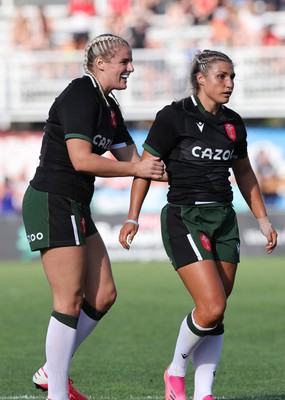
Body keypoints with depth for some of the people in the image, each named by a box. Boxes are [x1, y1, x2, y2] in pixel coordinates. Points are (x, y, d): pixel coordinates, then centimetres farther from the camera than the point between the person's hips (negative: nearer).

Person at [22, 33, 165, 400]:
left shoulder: (108, 107, 14)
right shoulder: (79, 96, -15)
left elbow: (131, 160, 16)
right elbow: (81, 160, -22)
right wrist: (137, 169, -14)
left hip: (75, 209, 10)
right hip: (52, 204, -10)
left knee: (103, 296, 8)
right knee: (70, 301, -9)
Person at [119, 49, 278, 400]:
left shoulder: (233, 123, 9)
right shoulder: (174, 117, -8)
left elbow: (244, 173, 22)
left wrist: (262, 219, 20)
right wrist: (133, 219, -12)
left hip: (224, 220, 6)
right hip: (184, 219, -6)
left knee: (215, 315, 2)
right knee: (212, 307, -17)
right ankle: (176, 371, 6)